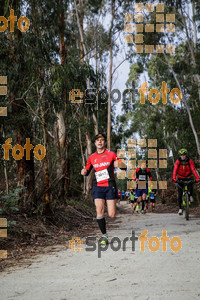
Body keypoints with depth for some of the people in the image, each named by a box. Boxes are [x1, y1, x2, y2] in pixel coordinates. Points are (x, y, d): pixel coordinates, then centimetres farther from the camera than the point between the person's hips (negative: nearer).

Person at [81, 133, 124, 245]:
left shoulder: (111, 154, 1)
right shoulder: (91, 158, 9)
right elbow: (87, 171, 21)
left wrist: (118, 164, -20)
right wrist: (84, 172, -2)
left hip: (110, 186, -2)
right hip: (98, 187, 2)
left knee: (112, 215, -6)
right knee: (99, 212, -11)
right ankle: (104, 235, 4)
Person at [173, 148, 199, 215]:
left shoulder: (190, 161, -15)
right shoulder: (178, 161, -15)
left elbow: (193, 169, -24)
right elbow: (175, 170, -25)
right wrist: (174, 178, -42)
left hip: (188, 178, 0)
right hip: (180, 178, 0)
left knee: (190, 188, -26)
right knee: (180, 194, -4)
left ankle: (190, 196, 10)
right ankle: (180, 208, 7)